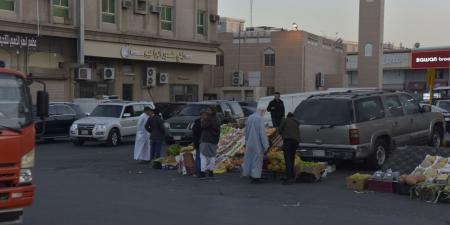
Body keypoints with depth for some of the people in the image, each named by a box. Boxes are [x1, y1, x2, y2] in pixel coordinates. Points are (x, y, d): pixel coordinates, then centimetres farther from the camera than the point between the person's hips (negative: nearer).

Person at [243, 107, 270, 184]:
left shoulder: (250, 118, 5)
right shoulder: (260, 119, -16)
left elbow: (246, 131, 14)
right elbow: (262, 132, -18)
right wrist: (266, 145, -14)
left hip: (250, 143, 7)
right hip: (257, 143, -7)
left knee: (250, 158, 16)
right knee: (257, 159, 2)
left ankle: (250, 174, 26)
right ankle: (255, 177, 5)